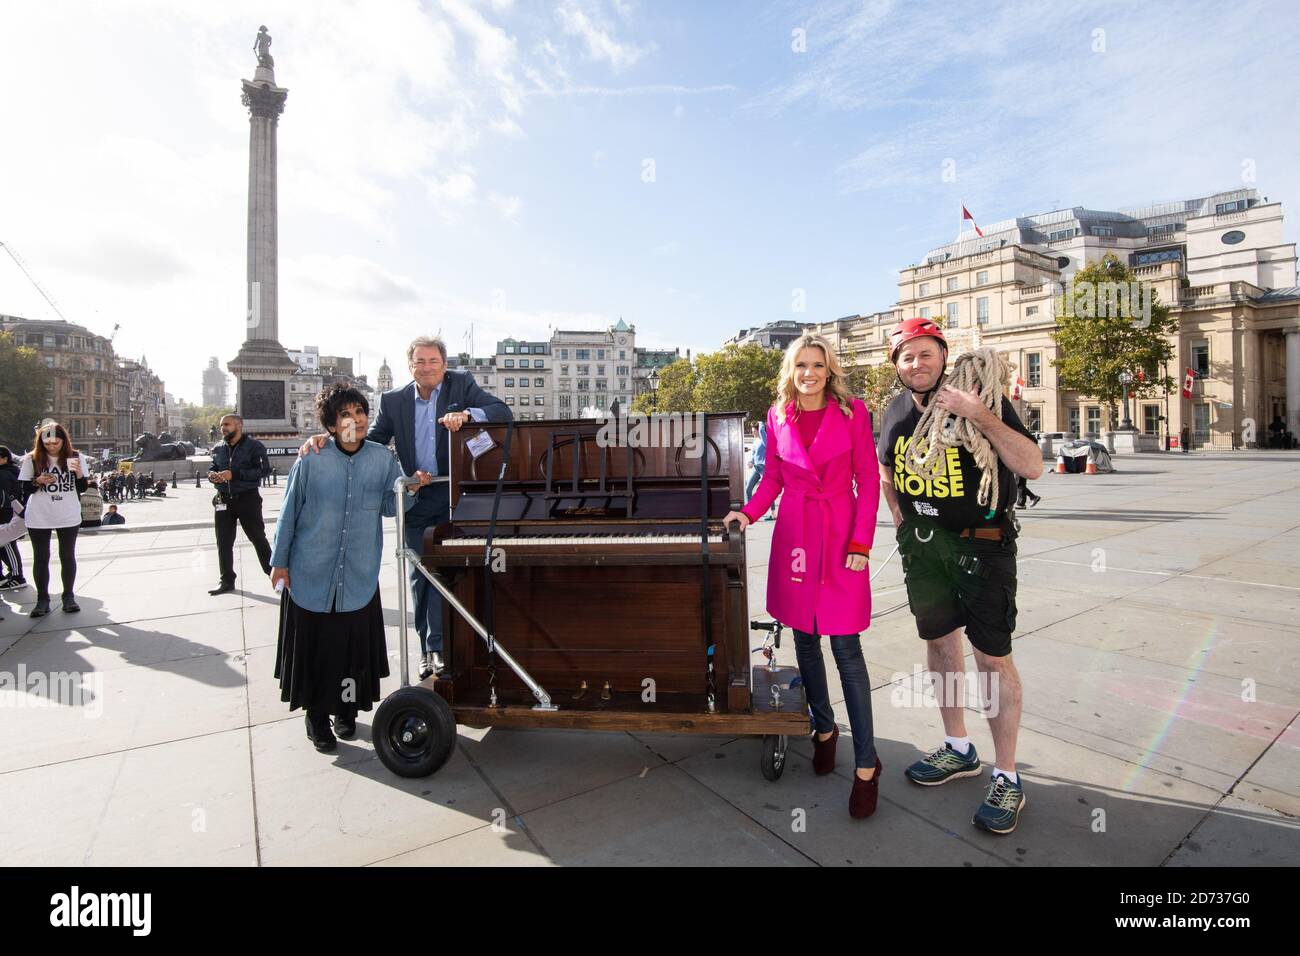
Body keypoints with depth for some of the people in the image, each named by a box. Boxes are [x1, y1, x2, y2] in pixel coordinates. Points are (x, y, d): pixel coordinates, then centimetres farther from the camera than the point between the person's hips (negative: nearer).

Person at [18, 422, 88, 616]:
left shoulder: (74, 457, -1)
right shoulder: (32, 459, -3)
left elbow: (82, 488, 0)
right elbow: (25, 489, 1)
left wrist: (79, 474, -19)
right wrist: (38, 481, -19)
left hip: (68, 517, 0)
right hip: (39, 518, 0)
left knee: (68, 556, 6)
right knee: (40, 558, 5)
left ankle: (69, 596, 14)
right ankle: (42, 599, 12)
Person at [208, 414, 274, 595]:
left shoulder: (254, 446, -6)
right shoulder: (218, 449, 12)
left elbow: (261, 470, -16)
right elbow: (213, 468, 20)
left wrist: (234, 474, -23)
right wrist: (211, 475, -4)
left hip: (247, 499, -6)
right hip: (223, 500, 6)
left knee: (258, 539, 2)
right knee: (224, 543, 10)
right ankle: (227, 580, 21)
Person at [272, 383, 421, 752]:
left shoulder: (382, 458, -2)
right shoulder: (311, 460, -8)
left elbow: (389, 507, 2)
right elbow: (289, 513, 0)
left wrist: (410, 489, -18)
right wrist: (279, 562, 3)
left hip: (359, 576, 2)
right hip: (310, 574, -1)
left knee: (354, 647, 10)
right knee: (314, 647, 9)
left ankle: (346, 710, 33)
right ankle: (317, 716, 29)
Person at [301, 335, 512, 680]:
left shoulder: (462, 385, 0)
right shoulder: (394, 400, 6)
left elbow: (502, 412, -12)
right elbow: (370, 441, 7)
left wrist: (465, 414, -29)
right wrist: (328, 439, -9)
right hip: (417, 498, 3)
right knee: (420, 573, 9)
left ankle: (438, 645, 5)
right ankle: (428, 645, 23)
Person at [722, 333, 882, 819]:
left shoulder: (852, 412, -3)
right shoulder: (778, 416, 5)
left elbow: (868, 481, -3)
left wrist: (861, 542, -10)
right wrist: (750, 511, -5)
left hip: (840, 534, -3)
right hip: (794, 533, 3)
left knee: (846, 646, -4)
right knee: (804, 638, 11)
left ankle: (866, 764, 8)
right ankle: (824, 729, 33)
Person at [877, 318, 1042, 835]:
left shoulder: (982, 400, -10)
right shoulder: (896, 411, 4)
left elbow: (1031, 466, -21)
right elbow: (887, 468, 22)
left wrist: (979, 416, -30)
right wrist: (899, 517, 11)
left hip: (982, 543, -5)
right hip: (923, 543, 5)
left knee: (993, 657, -1)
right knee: (939, 641, 15)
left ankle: (1006, 778, 15)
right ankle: (958, 750, 34)